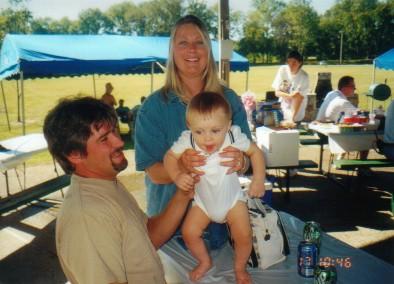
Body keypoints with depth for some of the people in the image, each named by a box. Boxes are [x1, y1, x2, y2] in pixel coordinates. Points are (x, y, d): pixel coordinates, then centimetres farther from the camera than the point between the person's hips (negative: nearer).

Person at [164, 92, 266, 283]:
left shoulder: (234, 138, -26)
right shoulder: (187, 141, -27)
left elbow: (255, 152, -10)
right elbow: (170, 157, -13)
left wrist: (258, 179, -17)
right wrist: (177, 176, -31)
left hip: (232, 198, -1)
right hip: (203, 201, 1)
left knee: (244, 236, -8)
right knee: (189, 233, -3)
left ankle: (240, 268, 25)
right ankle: (205, 262, 29)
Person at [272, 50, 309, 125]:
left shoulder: (304, 76, -18)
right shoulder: (282, 70, -13)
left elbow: (299, 98, -21)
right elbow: (277, 92, -10)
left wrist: (292, 118, -30)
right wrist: (289, 95, -29)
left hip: (298, 107, -2)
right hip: (284, 104, 2)